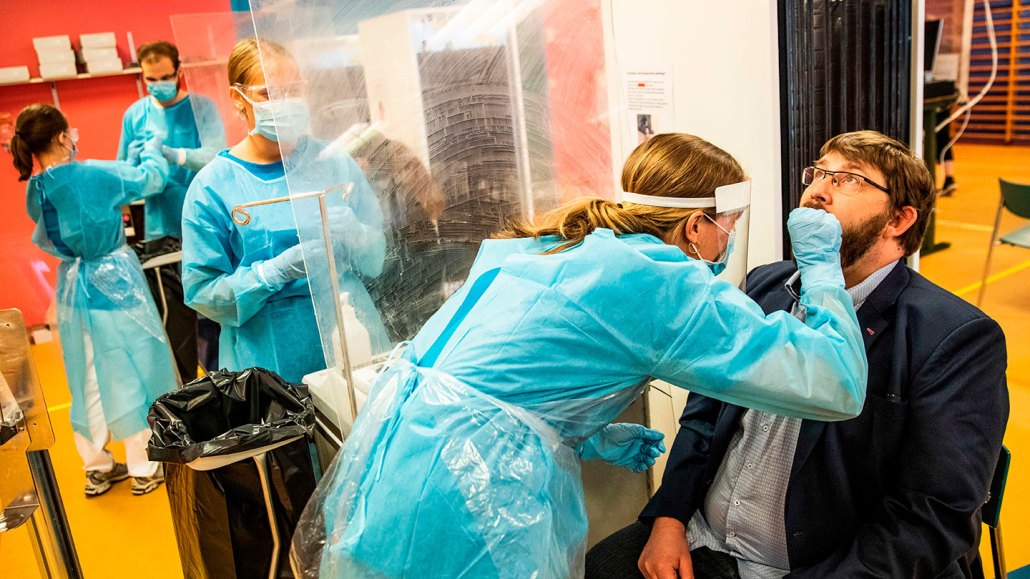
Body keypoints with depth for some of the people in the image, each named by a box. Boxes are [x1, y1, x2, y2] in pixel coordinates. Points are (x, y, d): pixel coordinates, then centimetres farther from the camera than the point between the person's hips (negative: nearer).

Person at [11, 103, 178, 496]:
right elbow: (154, 178, -6)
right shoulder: (96, 174, -19)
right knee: (132, 374, 7)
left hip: (73, 291, 6)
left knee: (89, 382, 16)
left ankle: (97, 468, 30)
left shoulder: (35, 191, -1)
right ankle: (145, 469, 18)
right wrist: (151, 148, 13)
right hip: (115, 285, -6)